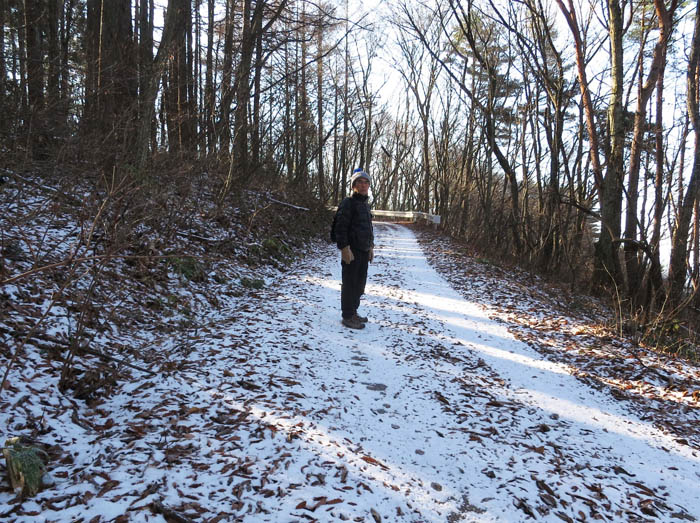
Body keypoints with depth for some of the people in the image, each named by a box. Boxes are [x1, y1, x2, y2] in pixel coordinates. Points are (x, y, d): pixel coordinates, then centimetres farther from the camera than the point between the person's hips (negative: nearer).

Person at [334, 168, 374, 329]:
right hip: (351, 251, -9)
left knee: (360, 283, 14)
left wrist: (371, 247, 21)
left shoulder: (365, 204, 18)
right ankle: (347, 316, 5)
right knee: (350, 284, -3)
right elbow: (340, 227, -16)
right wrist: (344, 248, -21)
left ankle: (353, 312, 25)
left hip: (364, 251, 9)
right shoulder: (348, 203, -10)